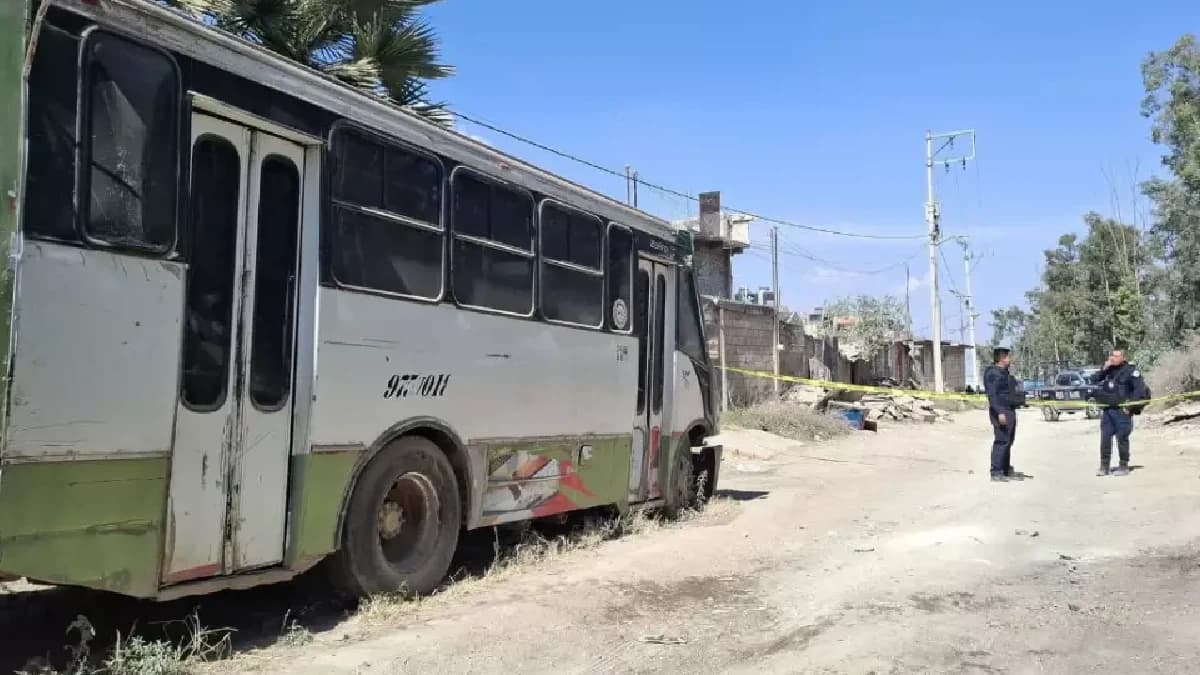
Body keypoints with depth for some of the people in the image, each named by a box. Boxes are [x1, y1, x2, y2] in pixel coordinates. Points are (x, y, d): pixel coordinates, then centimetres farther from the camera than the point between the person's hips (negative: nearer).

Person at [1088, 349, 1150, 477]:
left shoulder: (1130, 370, -6)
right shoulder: (1108, 369, 12)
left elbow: (1140, 389, -10)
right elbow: (1093, 380, 11)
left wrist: (1131, 405, -13)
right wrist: (1103, 370, -3)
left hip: (1122, 410, -6)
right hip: (1107, 409, 6)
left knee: (1122, 438, 0)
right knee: (1105, 438, 5)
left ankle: (1124, 466, 9)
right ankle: (1104, 466, 11)